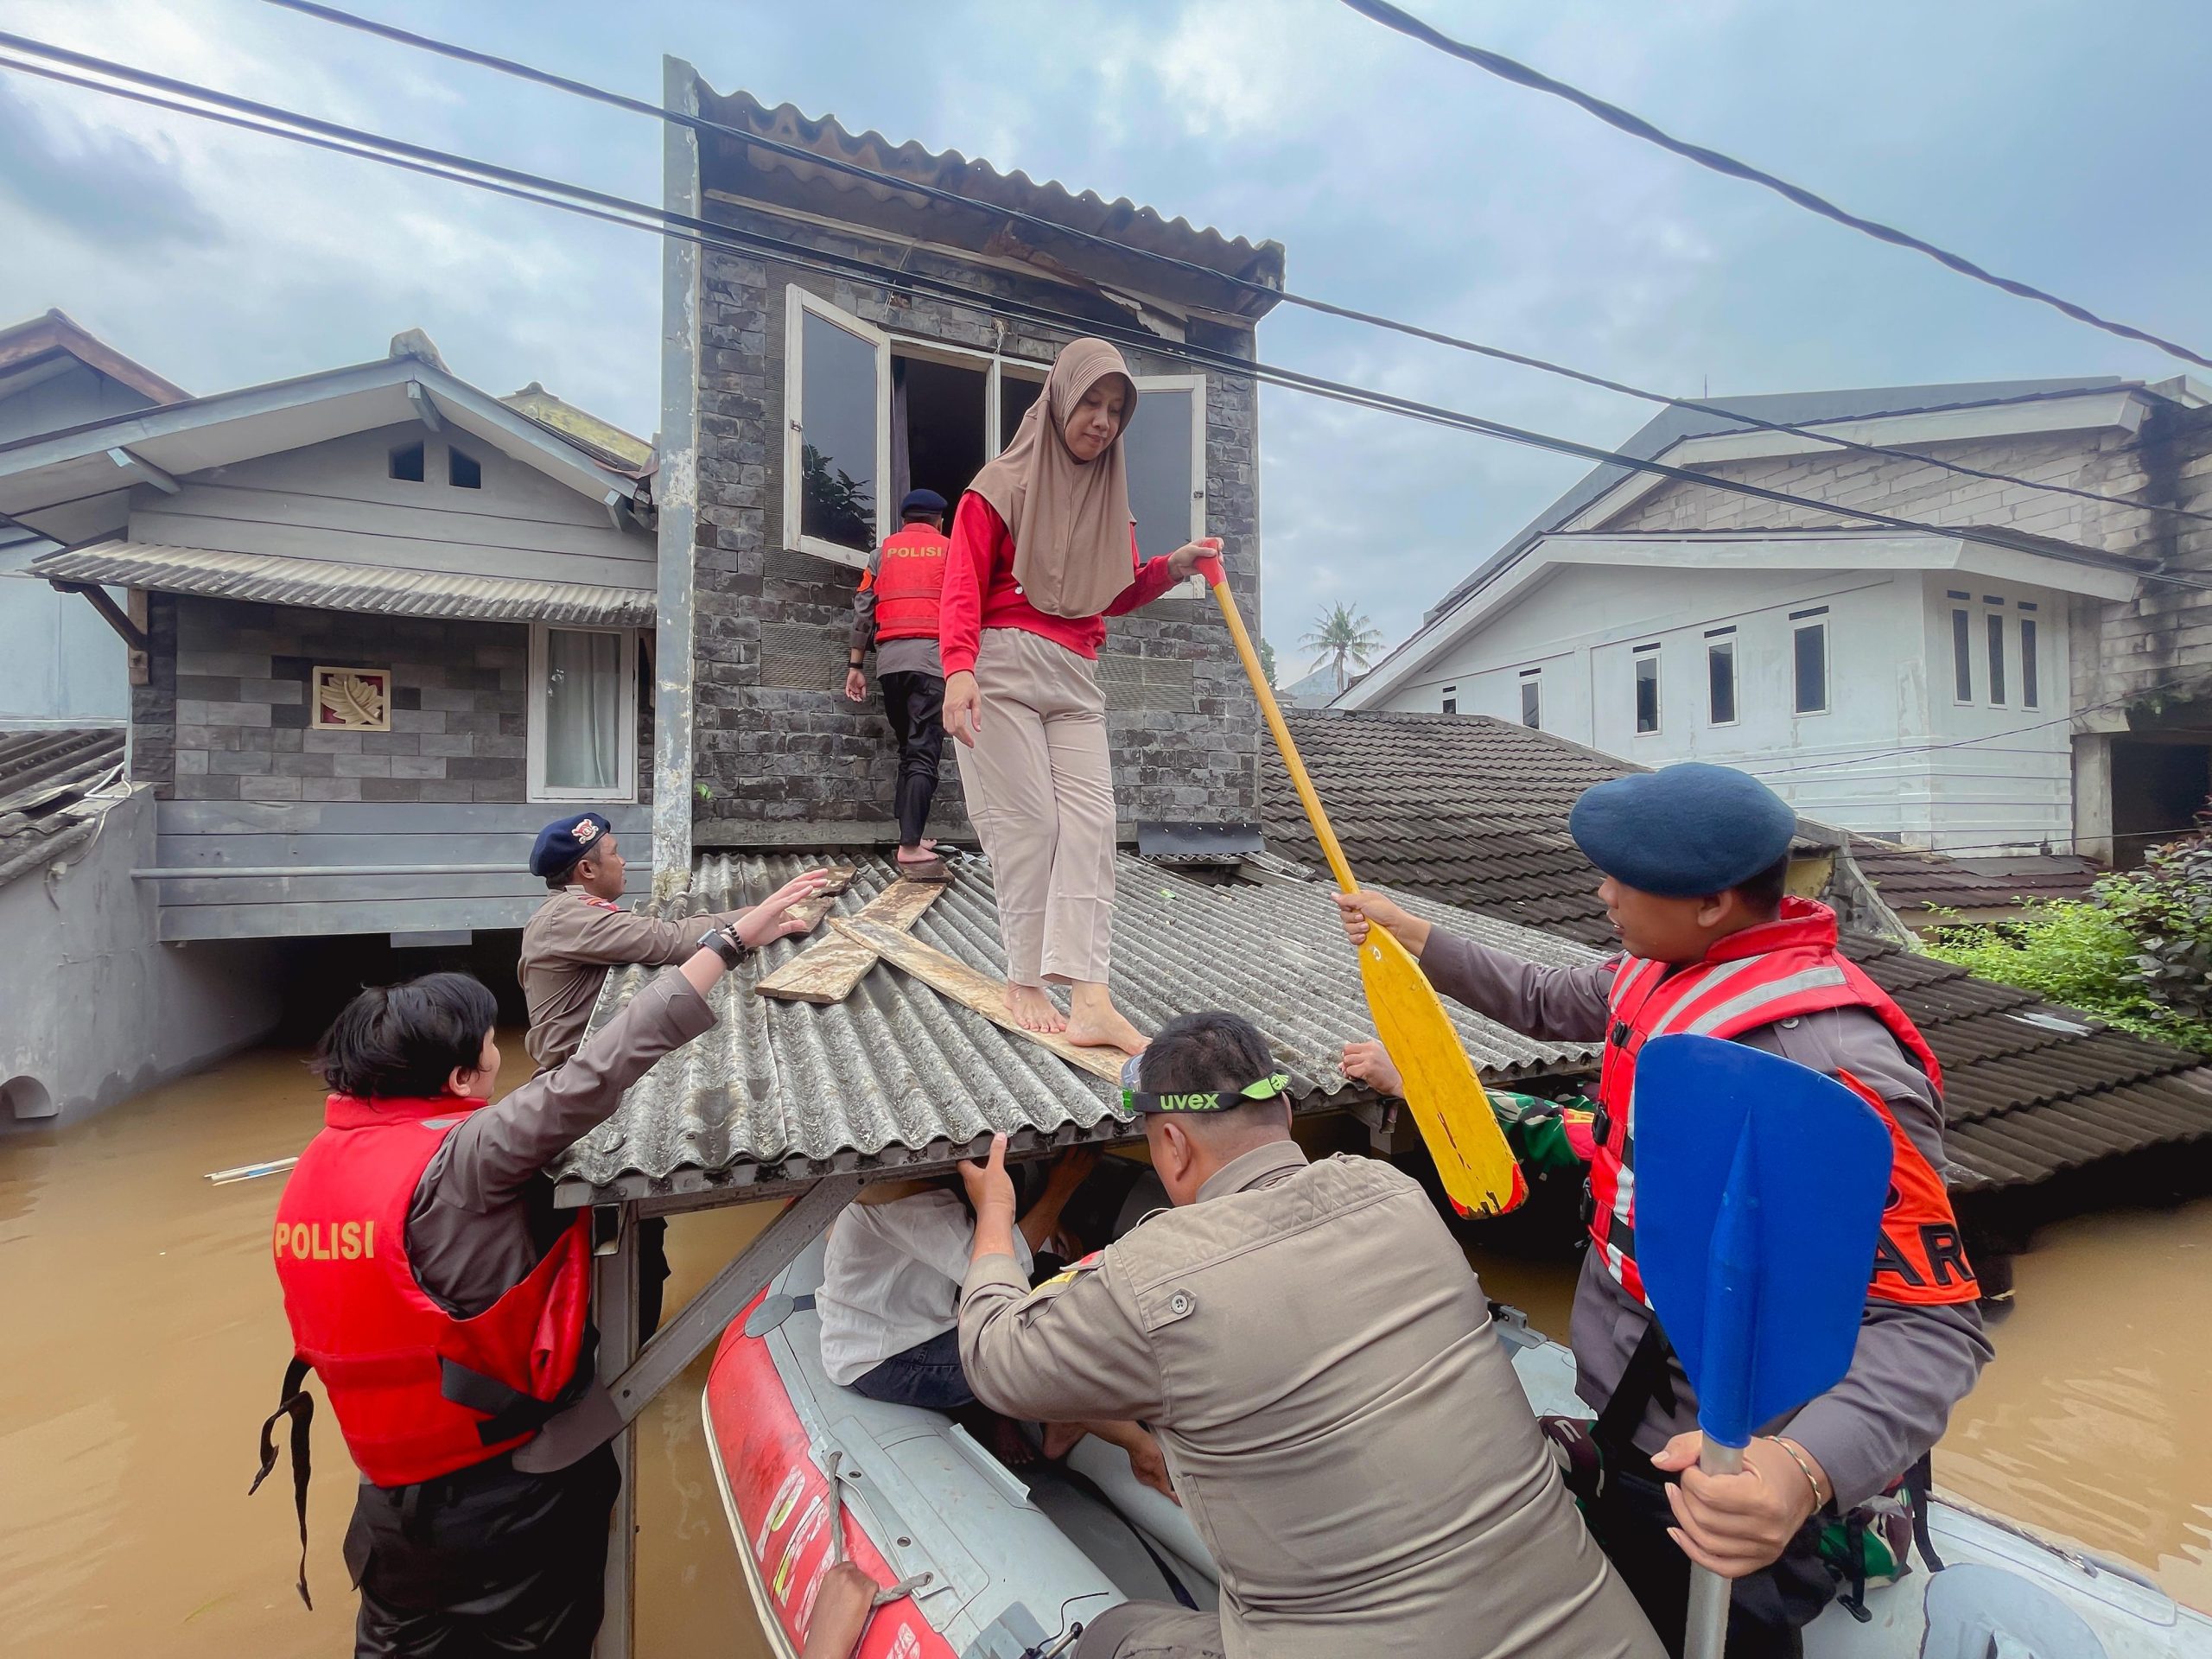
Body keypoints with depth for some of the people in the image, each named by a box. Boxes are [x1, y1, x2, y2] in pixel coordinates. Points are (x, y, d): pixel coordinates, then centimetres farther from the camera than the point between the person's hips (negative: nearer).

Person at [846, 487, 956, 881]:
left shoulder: (884, 551, 18)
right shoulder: (951, 550, 13)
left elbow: (863, 610, 13)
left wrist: (855, 665, 15)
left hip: (889, 659, 3)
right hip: (932, 656, -3)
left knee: (908, 750, 14)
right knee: (924, 753, -10)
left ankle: (912, 837, 13)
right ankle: (911, 848, -20)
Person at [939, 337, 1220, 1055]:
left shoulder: (1109, 492, 21)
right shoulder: (1004, 483, 3)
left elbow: (1114, 596, 21)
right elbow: (963, 585, -6)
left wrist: (1173, 566, 4)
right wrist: (959, 668, -22)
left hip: (1076, 678, 5)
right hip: (1003, 668, -5)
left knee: (1090, 822, -7)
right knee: (1028, 822, -8)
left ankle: (1088, 998, -11)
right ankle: (1024, 983, 4)